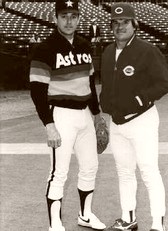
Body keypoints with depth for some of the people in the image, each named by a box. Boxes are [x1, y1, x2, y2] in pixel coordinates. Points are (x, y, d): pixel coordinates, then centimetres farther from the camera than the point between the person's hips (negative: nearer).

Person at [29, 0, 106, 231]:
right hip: (62, 116, -7)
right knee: (60, 173, -4)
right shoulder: (46, 49, -13)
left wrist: (96, 112, 21)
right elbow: (37, 91, -17)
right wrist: (49, 125, -22)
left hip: (84, 114, 7)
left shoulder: (85, 45, 8)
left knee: (90, 167, 15)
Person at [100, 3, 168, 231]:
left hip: (141, 120, -7)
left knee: (149, 173, -4)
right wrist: (105, 101, 6)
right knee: (124, 172, 16)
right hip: (116, 122, 7)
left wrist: (137, 100, -22)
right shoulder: (108, 52, 9)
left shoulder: (147, 51, -14)